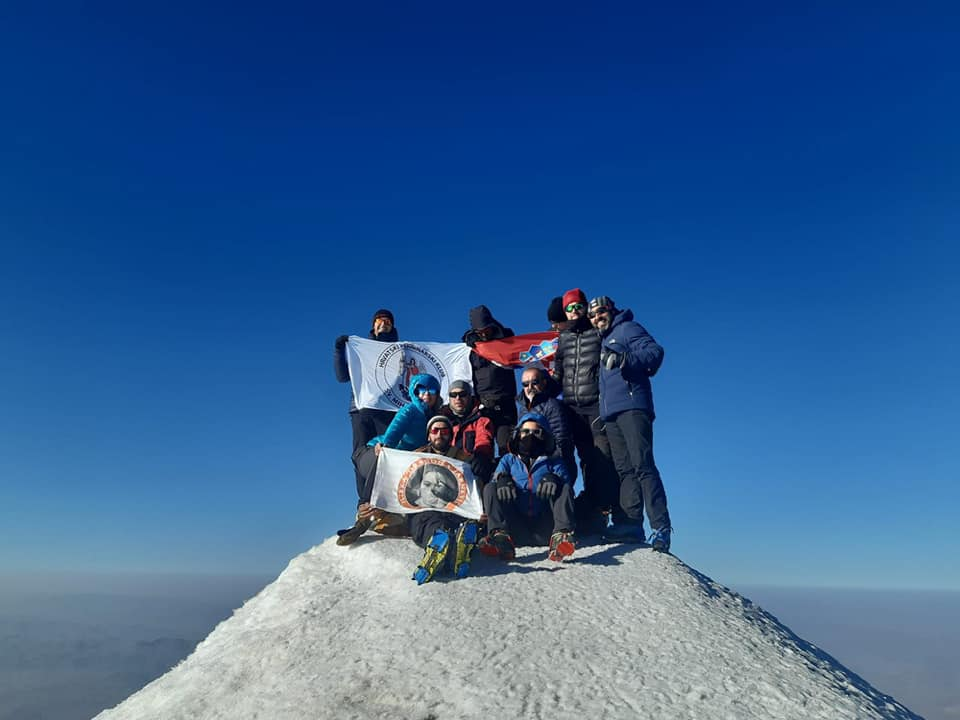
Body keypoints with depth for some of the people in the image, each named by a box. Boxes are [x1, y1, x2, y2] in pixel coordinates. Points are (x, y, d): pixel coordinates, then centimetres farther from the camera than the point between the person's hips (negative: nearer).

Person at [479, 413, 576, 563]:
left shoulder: (554, 462, 21)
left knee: (564, 487, -17)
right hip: (516, 529, 0)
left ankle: (560, 535, -39)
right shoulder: (508, 459, 24)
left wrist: (553, 478, -22)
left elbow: (565, 479, 1)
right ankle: (501, 536, -38)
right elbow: (499, 473, 5)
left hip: (544, 531, 0)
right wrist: (502, 479, -20)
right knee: (490, 489, -16)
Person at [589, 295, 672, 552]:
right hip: (611, 413, 8)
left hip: (632, 407, -8)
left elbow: (655, 351, -10)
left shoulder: (627, 328, 6)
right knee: (624, 469, 1)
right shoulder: (603, 341, 29)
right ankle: (630, 523, -1)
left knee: (642, 464, -15)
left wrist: (624, 359, -24)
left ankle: (660, 527, -16)